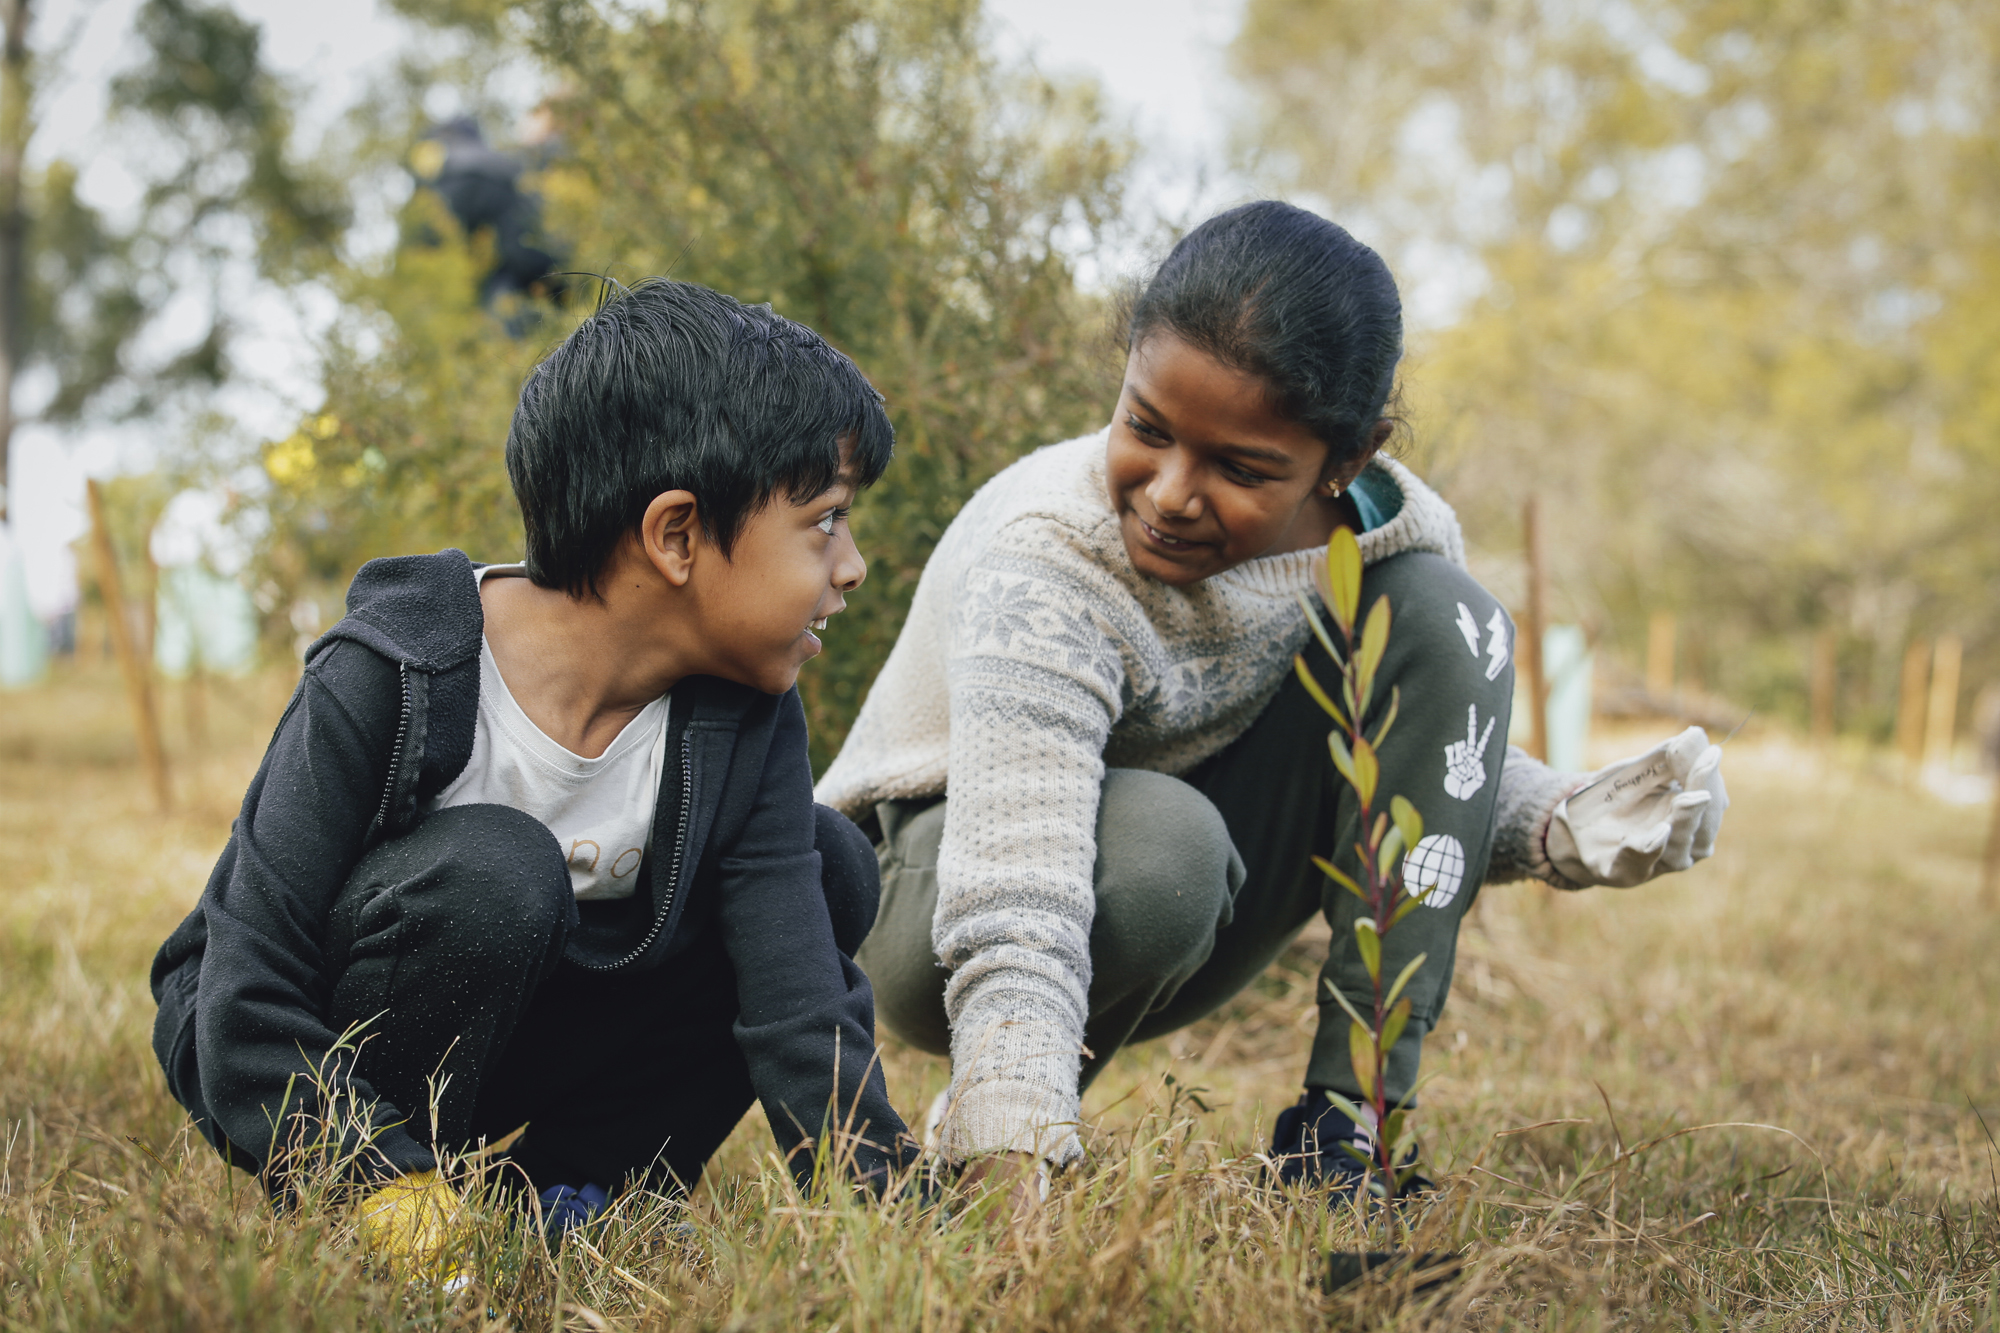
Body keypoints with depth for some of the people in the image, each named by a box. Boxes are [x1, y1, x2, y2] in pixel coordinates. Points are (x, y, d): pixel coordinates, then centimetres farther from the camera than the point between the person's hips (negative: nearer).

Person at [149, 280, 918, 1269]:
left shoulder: (746, 721, -13)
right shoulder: (386, 684, -27)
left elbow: (799, 1004, -18)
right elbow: (248, 1011, -27)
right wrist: (389, 1191, -39)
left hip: (516, 1036, 5)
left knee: (827, 867, -10)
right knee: (490, 874, -35)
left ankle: (568, 1184, -6)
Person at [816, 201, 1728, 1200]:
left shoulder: (1385, 539, -15)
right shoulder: (1043, 566, -32)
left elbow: (1424, 754, 1)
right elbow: (1016, 922, -43)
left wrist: (1565, 827, -21)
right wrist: (1016, 1187, -54)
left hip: (1173, 933, 5)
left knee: (1440, 614, -16)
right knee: (1159, 842, -40)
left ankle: (1339, 1129, -16)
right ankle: (974, 1124, -7)